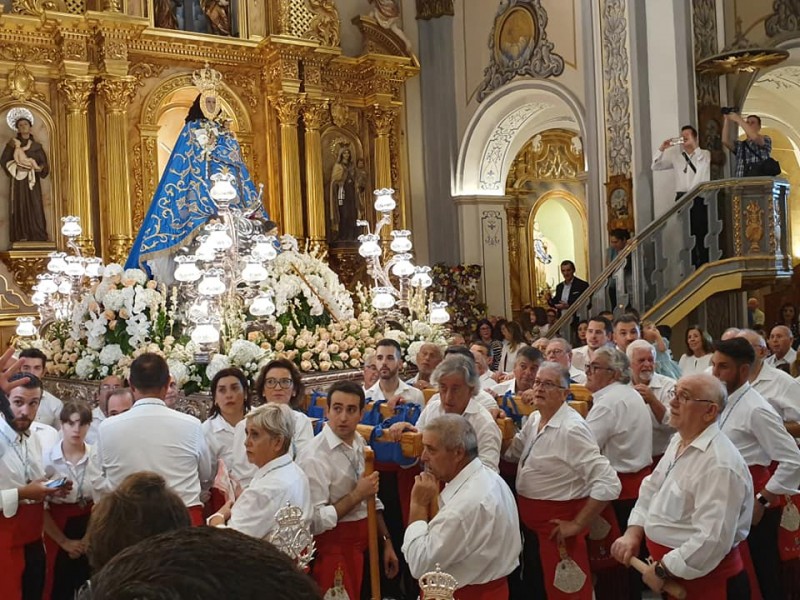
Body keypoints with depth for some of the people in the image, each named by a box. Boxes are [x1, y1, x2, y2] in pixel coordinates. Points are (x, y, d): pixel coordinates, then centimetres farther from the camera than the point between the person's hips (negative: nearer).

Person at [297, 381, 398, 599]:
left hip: (368, 542, 7)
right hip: (336, 548, -7)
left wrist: (387, 542, 12)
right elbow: (314, 522, -23)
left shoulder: (360, 444, 5)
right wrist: (357, 495, -20)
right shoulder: (314, 458, -19)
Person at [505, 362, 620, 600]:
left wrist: (577, 525, -21)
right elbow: (510, 452, 21)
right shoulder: (534, 419, 4)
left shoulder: (571, 429, -23)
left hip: (556, 525, -8)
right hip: (530, 522, 8)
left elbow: (608, 483, -27)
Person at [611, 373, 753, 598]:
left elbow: (713, 541, -30)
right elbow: (652, 488, 14)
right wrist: (633, 532, 0)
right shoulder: (679, 441, 5)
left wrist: (662, 570, -21)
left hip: (706, 580, -8)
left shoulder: (720, 464, -26)